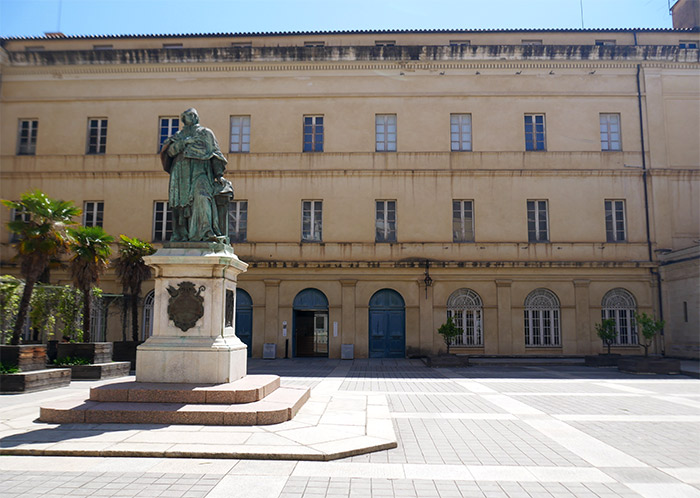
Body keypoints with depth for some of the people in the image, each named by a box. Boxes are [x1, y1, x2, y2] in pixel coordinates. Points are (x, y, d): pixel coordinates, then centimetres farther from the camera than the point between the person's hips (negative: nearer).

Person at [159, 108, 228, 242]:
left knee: (201, 195, -27)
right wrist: (185, 142, -4)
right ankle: (180, 236, -9)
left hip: (199, 170, -4)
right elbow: (169, 151, 12)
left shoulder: (205, 133, 20)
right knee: (180, 202, -8)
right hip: (181, 173, 4)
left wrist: (219, 175, -1)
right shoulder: (179, 135, 28)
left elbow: (215, 154, 11)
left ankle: (207, 232, -41)